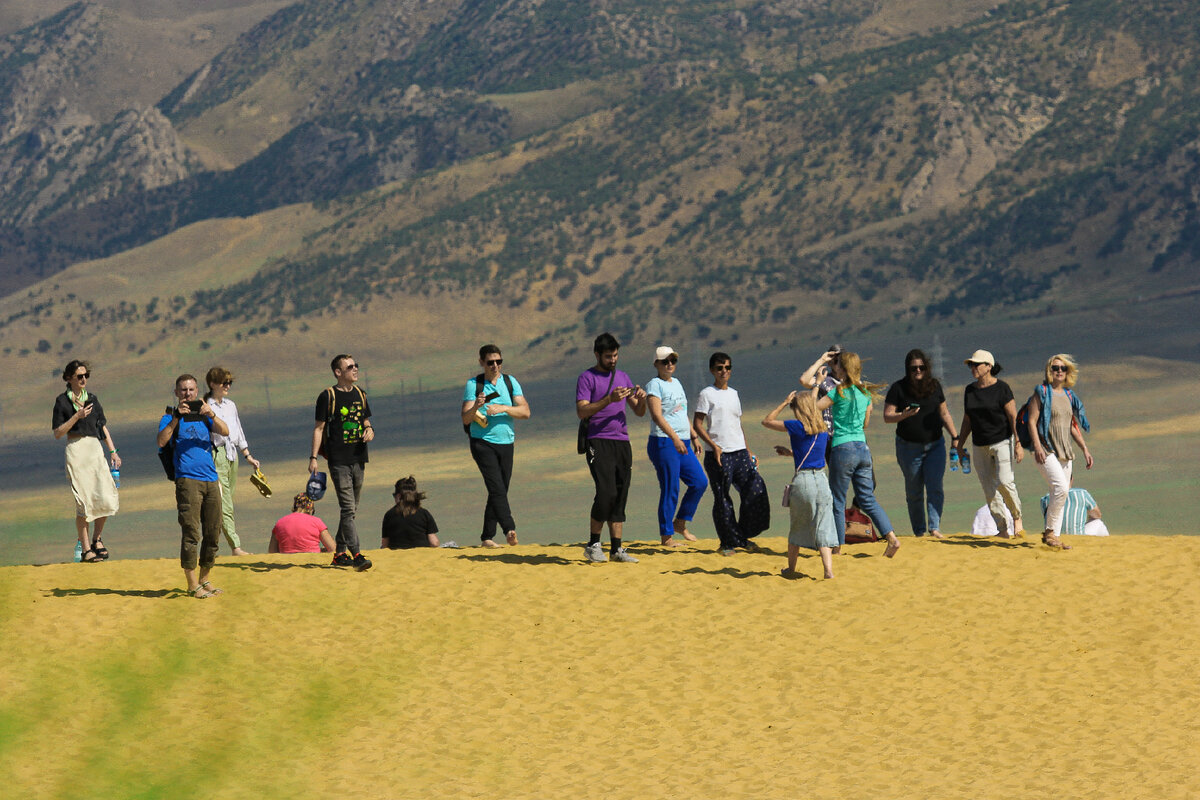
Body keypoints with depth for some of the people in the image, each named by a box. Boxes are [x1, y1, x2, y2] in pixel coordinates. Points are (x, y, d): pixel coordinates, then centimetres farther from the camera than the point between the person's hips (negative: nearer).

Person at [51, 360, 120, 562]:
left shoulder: (92, 399, 16)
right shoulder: (62, 401, 1)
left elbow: (103, 426, 20)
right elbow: (58, 433, -2)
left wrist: (113, 451, 11)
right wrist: (77, 416, -13)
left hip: (96, 449, 4)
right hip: (76, 450, -4)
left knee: (107, 498, -8)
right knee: (84, 502, -7)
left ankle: (97, 538, 12)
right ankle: (85, 548, -1)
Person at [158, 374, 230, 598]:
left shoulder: (204, 415, 18)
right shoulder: (171, 417, 7)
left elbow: (224, 432, 1)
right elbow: (162, 441, -11)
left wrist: (211, 415, -17)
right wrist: (176, 418, -20)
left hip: (211, 479, 5)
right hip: (188, 479, -5)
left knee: (213, 533, 6)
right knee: (191, 532, -11)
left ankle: (205, 579, 19)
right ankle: (192, 585, -8)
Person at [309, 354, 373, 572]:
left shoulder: (359, 395, 13)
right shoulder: (328, 397, -5)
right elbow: (319, 428, -3)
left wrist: (369, 431, -1)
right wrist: (313, 458, -8)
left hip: (358, 459, 6)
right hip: (339, 461, -6)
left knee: (351, 509, 10)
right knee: (348, 509, -13)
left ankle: (340, 553, 19)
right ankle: (356, 555, -18)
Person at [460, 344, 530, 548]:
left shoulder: (510, 382, 6)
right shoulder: (473, 385, -1)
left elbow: (525, 412, -3)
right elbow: (465, 419, -7)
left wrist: (503, 408, -18)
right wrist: (475, 407, -27)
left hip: (506, 443, 4)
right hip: (483, 443, -4)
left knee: (499, 492, 6)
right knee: (497, 488, -19)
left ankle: (487, 536, 13)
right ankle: (509, 529, -30)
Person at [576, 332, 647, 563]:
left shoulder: (623, 377, 17)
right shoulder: (587, 378, -1)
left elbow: (639, 412, 17)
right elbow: (582, 411, -12)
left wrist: (641, 399, -6)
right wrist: (610, 399, -21)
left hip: (622, 441, 6)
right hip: (598, 441, -6)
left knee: (620, 496, 3)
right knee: (606, 492, -17)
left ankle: (616, 548, 6)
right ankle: (593, 545, -5)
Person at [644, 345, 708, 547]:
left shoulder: (676, 383, 18)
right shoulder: (654, 385, -8)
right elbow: (657, 415, -20)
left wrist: (693, 436, 22)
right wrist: (675, 438, -29)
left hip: (682, 444, 9)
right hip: (663, 443, -9)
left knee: (700, 482, 5)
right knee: (670, 490, -7)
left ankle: (680, 523, 18)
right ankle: (666, 537, 0)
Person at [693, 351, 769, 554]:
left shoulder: (734, 394, 19)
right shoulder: (707, 394, 0)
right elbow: (697, 424, -6)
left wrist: (748, 451, 18)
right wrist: (713, 445, -17)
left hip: (739, 453, 6)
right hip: (718, 455, -6)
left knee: (756, 489, -5)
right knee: (722, 499, -3)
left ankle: (743, 536, 9)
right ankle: (728, 543, 6)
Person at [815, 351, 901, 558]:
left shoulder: (839, 393, -11)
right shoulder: (865, 393, 9)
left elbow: (813, 407, -9)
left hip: (842, 448, -6)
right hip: (863, 448, 6)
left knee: (837, 501, 5)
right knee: (867, 500, 9)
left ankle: (838, 547, 9)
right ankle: (891, 537, -6)